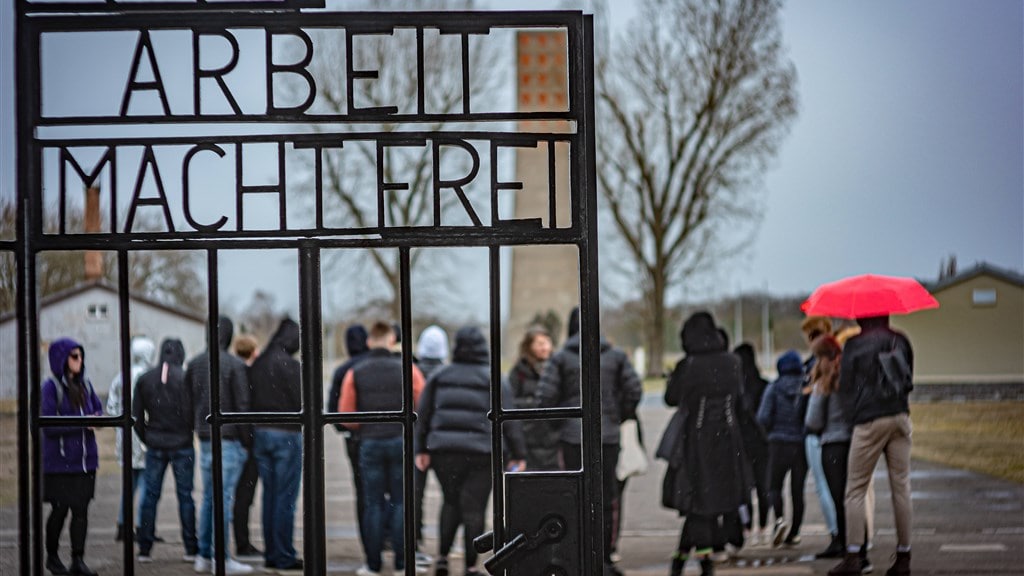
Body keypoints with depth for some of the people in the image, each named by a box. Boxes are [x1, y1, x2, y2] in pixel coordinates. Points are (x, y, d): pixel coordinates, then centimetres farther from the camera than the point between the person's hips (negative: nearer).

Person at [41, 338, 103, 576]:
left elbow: (98, 408, 17)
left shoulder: (84, 384, 9)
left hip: (84, 459, 5)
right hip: (59, 461, -5)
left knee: (81, 509, 2)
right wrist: (83, 424, -18)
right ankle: (52, 556, 20)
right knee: (60, 510, 3)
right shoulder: (51, 387, -10)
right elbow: (48, 425, -15)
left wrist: (96, 418, -7)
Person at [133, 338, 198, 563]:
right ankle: (191, 548, 4)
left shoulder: (144, 380, 1)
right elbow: (194, 412, -10)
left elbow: (136, 416, 3)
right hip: (182, 445, -2)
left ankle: (144, 549, 6)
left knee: (150, 495, 7)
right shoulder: (186, 379, -9)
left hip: (155, 446, 2)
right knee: (185, 495, 4)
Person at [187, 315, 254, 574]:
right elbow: (242, 406, -11)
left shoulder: (194, 364, 7)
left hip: (205, 439, 6)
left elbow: (188, 402, 12)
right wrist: (246, 441, -4)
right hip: (228, 439, -6)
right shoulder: (234, 365, -11)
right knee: (224, 497, -6)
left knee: (209, 497, 15)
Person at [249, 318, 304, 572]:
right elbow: (302, 401, -13)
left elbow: (249, 399, 7)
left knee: (269, 494, 12)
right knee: (286, 498, -2)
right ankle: (284, 556, -1)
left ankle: (270, 553, 15)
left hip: (260, 434, 6)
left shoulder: (257, 365, 6)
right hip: (287, 434, -6)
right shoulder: (291, 365, -13)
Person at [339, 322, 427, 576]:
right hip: (401, 440, -1)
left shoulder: (355, 373, 1)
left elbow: (346, 414, 0)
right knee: (401, 502, 5)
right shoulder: (407, 369, -2)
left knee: (373, 503, 6)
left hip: (370, 443, 1)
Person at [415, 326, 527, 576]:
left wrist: (421, 449, 18)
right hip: (480, 452, -3)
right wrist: (518, 454, 2)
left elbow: (423, 414, 11)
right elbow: (509, 420, -3)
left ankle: (443, 556, 8)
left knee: (451, 502, 19)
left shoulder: (439, 377, 8)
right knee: (474, 509, 2)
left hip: (443, 451, 3)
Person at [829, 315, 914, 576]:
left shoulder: (854, 345, -3)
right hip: (900, 417, 4)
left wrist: (851, 414, 13)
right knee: (901, 488, 6)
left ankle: (853, 554, -8)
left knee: (856, 489, 0)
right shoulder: (900, 341, 9)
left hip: (869, 420, -4)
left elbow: (846, 386, 0)